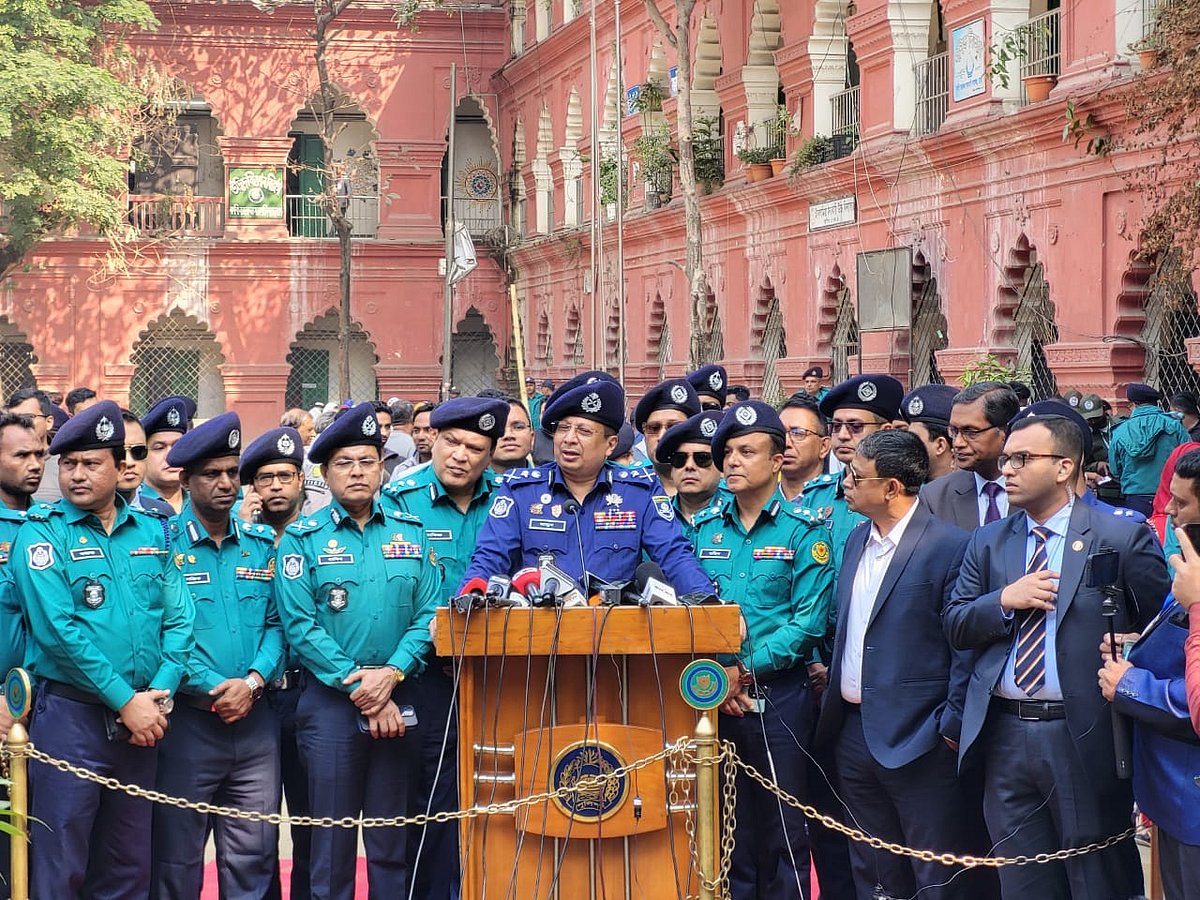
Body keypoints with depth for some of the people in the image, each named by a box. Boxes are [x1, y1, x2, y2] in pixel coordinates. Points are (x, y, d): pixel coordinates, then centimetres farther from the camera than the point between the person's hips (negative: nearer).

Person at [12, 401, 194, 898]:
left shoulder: (151, 531, 9)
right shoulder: (41, 532, -6)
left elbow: (179, 618, 5)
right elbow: (58, 629, -15)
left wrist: (158, 696, -10)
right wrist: (125, 701, -17)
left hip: (141, 720, 5)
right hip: (69, 714, -5)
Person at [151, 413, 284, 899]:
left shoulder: (261, 544, 10)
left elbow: (277, 622, 6)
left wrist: (253, 682, -10)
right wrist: (215, 689, -16)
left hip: (256, 718, 4)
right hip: (187, 721, -3)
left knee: (253, 858, 6)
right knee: (178, 858, 5)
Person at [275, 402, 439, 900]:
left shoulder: (411, 533, 9)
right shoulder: (302, 538, 1)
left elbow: (428, 614, 1)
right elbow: (299, 625, -8)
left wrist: (392, 672, -15)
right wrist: (360, 688, -14)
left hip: (398, 699, 2)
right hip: (329, 702, -2)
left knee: (392, 841, 7)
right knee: (332, 840, 2)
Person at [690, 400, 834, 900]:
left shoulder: (802, 532, -2)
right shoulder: (704, 527, 9)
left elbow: (809, 620, -10)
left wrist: (745, 670, -15)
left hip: (778, 694, -3)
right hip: (710, 695, 3)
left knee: (783, 831, 1)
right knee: (727, 829, 8)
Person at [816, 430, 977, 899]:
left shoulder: (949, 546, -13)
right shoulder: (858, 539, 12)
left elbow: (967, 646, -14)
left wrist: (951, 728, -14)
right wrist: (831, 677, 14)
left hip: (916, 739, -8)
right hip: (854, 733, 8)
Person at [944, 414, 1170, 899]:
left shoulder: (1122, 537, -4)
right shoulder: (987, 542, 11)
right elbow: (954, 627, 7)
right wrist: (1004, 600, -9)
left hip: (1085, 738, -4)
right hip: (1005, 737, 4)